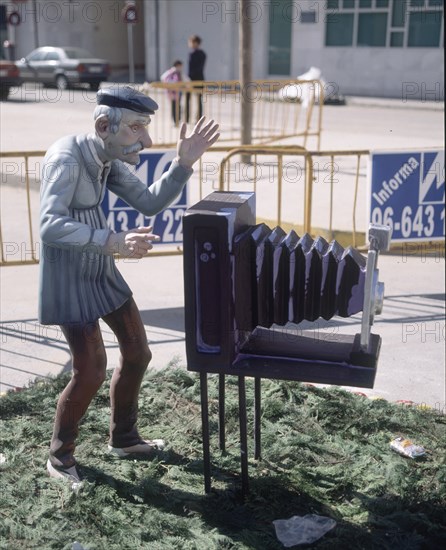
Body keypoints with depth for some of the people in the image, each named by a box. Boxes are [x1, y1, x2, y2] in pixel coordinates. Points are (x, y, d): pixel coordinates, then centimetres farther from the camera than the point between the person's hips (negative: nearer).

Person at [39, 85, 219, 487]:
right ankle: (60, 458, 18)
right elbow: (50, 227, -33)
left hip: (101, 271, 9)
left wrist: (183, 163, -7)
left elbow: (149, 203, 4)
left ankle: (124, 438, 34)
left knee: (138, 354, 14)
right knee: (91, 372, -6)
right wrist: (114, 242, -42)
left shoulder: (107, 158, 2)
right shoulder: (66, 157, -24)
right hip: (69, 277, -9)